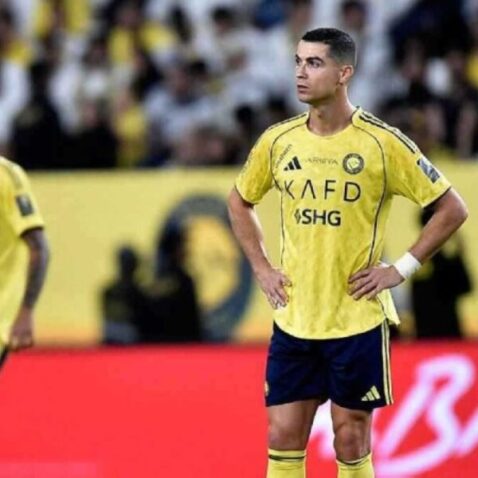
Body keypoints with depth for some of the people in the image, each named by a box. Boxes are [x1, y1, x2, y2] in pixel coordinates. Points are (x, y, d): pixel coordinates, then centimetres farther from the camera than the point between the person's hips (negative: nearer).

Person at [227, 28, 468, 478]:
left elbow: (452, 209, -4)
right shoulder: (278, 140, 1)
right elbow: (239, 203, 20)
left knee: (351, 441, 4)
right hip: (293, 320, 3)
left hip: (358, 322, -3)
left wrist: (401, 269, -8)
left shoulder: (382, 143, -10)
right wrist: (261, 268, 9)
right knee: (283, 437, 2)